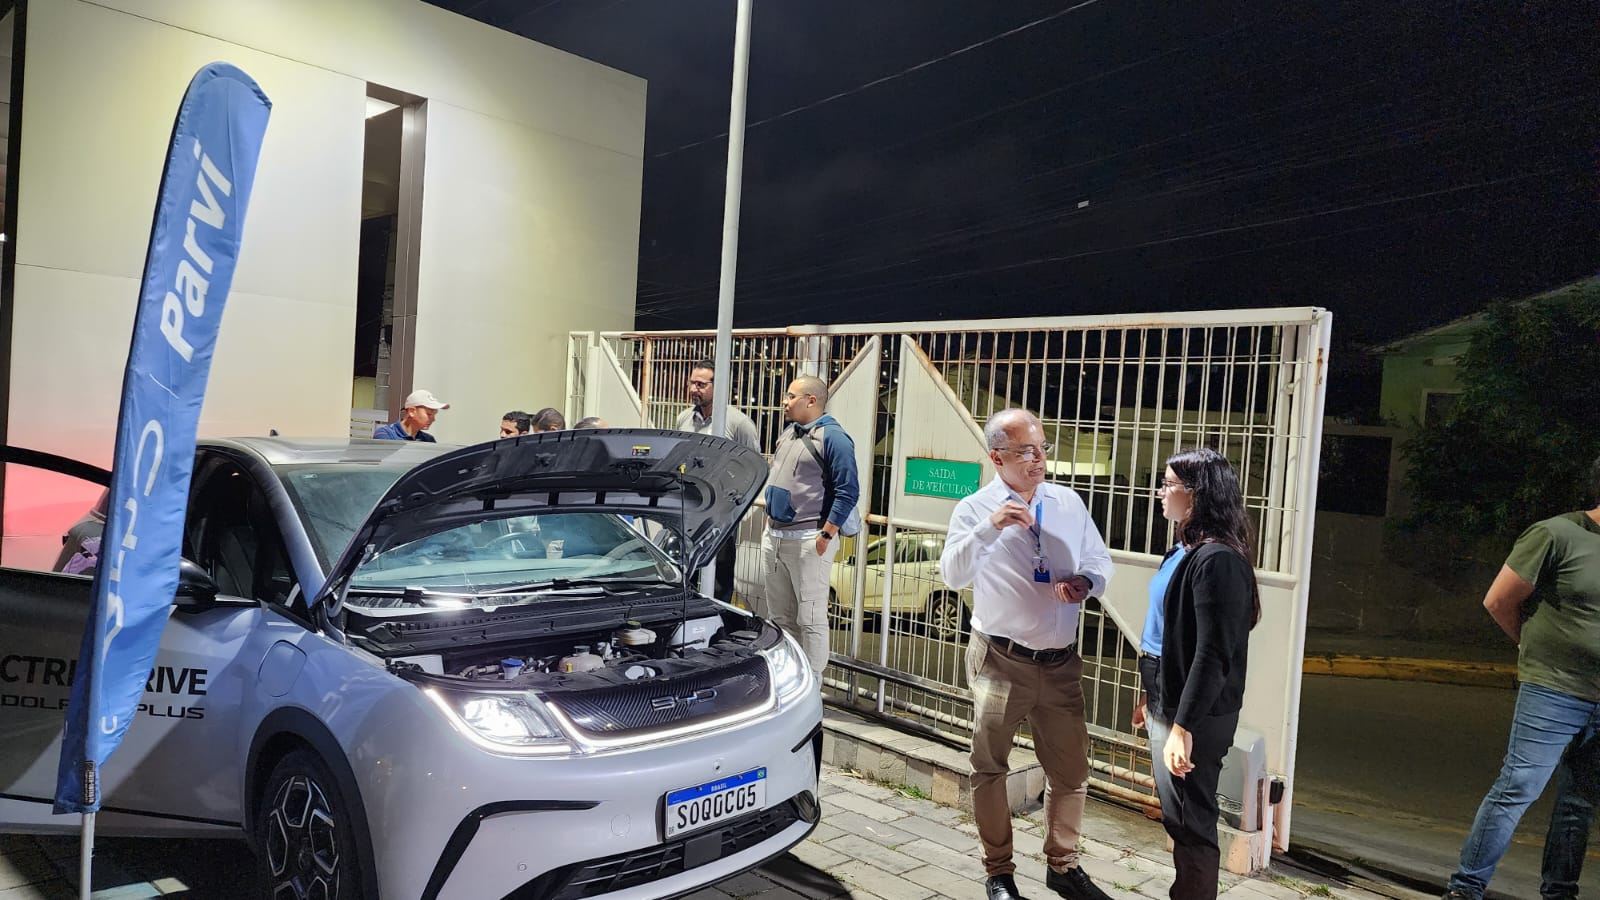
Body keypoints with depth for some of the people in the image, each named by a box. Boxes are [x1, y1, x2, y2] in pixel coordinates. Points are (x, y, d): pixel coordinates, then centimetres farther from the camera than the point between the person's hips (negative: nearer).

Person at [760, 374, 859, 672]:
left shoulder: (832, 437, -10)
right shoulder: (788, 433, 16)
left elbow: (848, 491, -15)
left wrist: (825, 536, -17)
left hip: (807, 541, -9)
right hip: (773, 537, 9)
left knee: (810, 618, -3)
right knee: (779, 615, 15)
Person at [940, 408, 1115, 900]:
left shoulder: (1068, 503, 4)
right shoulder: (975, 509, -7)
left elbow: (1100, 563, 12)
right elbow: (953, 575, -20)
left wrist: (1085, 582, -11)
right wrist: (987, 528, -35)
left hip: (1061, 662, 3)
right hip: (1001, 661, -3)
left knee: (1071, 768, 12)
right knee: (990, 767, 9)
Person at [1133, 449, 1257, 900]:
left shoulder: (1217, 559, -21)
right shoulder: (1185, 549, 8)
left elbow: (1212, 654, -24)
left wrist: (1184, 726, -25)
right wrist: (1152, 695, 20)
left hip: (1194, 714, -9)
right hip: (1167, 702, 9)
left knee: (1190, 821, 5)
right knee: (1177, 815, 19)